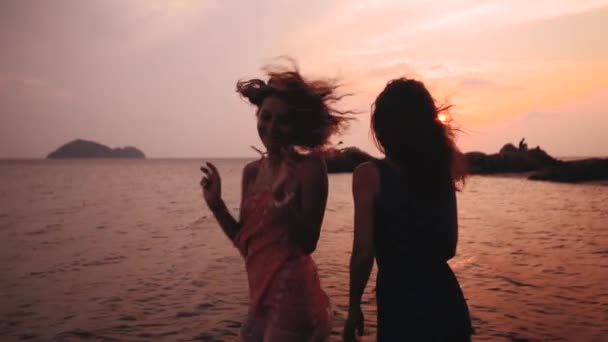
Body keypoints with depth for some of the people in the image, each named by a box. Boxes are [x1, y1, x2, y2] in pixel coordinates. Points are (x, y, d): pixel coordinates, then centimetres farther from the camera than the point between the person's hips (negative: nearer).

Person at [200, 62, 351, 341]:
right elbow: (246, 242, 9)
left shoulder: (310, 166, -11)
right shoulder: (252, 171, 6)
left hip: (292, 295, -6)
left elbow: (308, 242, -13)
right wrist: (216, 204, -1)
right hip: (260, 295, 6)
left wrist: (282, 199, -25)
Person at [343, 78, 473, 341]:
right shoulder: (442, 169, 4)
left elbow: (363, 253, -12)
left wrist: (354, 308, -2)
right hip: (445, 300, 5)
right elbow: (448, 248, 14)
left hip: (400, 304, -5)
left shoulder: (370, 174, -11)